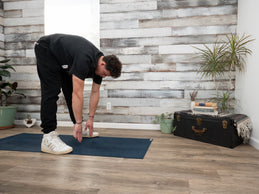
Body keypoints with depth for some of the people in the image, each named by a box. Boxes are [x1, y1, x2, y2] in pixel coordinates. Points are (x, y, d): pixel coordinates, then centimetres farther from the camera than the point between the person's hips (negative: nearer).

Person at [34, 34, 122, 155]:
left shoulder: (99, 63, -12)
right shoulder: (84, 60, -40)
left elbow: (95, 92, -4)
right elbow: (78, 94, -39)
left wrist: (91, 118, -2)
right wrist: (78, 123, -33)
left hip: (62, 57, 9)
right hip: (46, 50, -8)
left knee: (71, 91, 7)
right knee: (52, 91, -20)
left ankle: (80, 130, 17)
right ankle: (48, 137, -19)